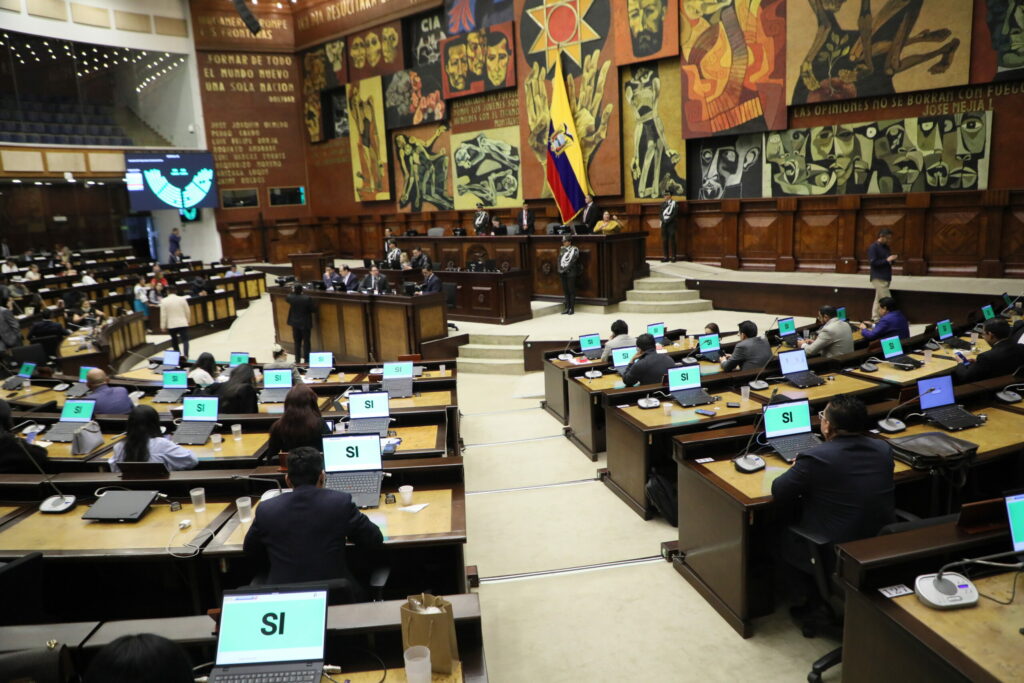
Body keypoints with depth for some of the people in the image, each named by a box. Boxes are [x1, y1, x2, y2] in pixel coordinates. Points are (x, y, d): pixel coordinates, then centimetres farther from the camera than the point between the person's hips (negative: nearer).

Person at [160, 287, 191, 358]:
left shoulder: (164, 301, -3)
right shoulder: (182, 299, -1)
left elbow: (163, 315, -3)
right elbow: (188, 311, 5)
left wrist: (163, 325, 4)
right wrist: (189, 320, 20)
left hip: (171, 325, 1)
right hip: (183, 323, -1)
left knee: (174, 340, 17)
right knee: (185, 340, -4)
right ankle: (185, 355, -21)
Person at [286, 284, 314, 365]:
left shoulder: (291, 297, -9)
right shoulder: (308, 298, -21)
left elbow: (286, 299, 16)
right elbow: (314, 310, -13)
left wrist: (292, 292, 21)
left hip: (295, 323, 4)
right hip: (305, 323, -4)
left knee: (297, 342, 14)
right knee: (306, 341, 5)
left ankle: (298, 359, 19)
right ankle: (305, 359, 6)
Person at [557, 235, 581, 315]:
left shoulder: (574, 250, -4)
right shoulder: (562, 249, 14)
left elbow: (572, 261, -12)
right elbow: (559, 260, 11)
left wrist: (565, 269, -14)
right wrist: (560, 269, -2)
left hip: (571, 273, -5)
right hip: (563, 273, 6)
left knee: (571, 291, -2)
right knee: (565, 291, 7)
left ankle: (572, 308, 1)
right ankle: (567, 307, 12)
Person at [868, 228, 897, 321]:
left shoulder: (886, 247, 15)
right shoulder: (873, 247, -10)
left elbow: (888, 261, 21)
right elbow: (872, 262, -17)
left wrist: (892, 259, -1)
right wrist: (887, 260, -18)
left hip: (886, 278, 8)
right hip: (878, 278, -8)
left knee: (879, 299, 12)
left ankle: (875, 319, 17)